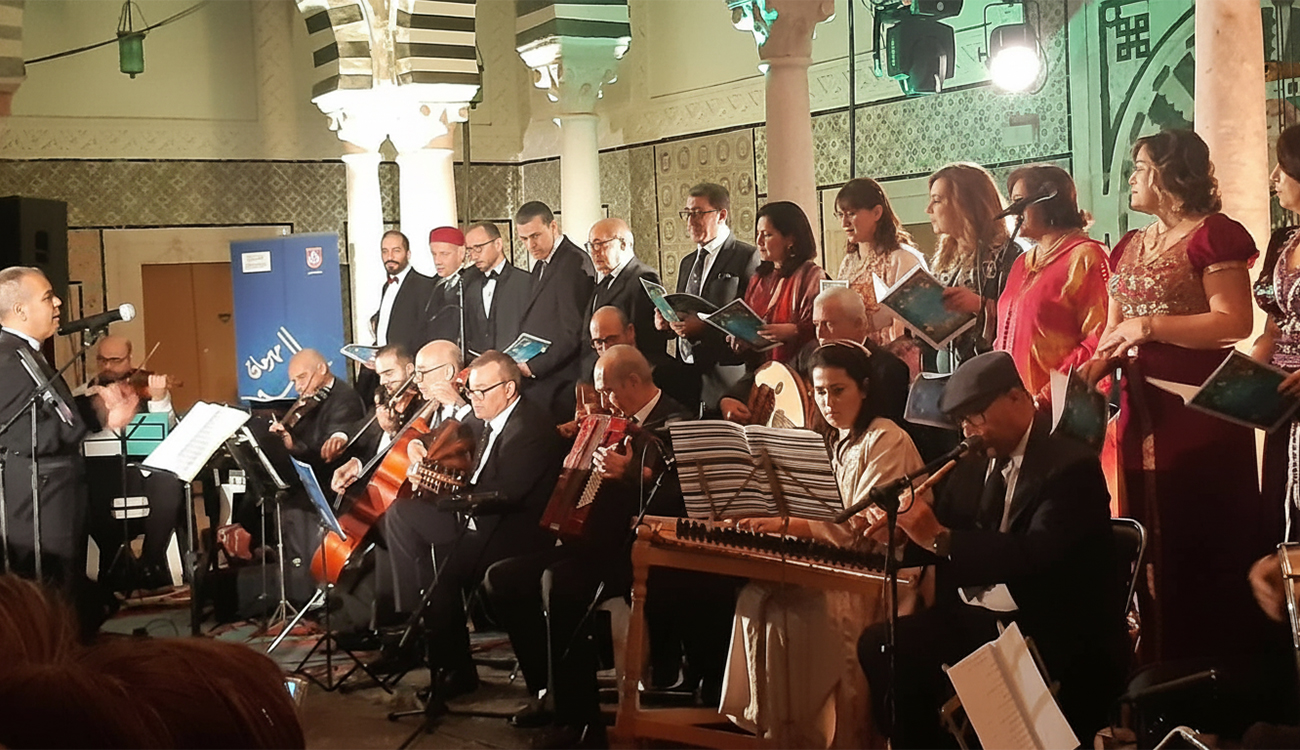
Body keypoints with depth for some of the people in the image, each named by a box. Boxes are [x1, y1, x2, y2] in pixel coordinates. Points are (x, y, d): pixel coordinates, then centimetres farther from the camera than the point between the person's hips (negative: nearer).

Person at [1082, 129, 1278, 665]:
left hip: (1201, 414, -7)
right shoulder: (1129, 248, 15)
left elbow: (1234, 323, -17)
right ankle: (1165, 673, 23)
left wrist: (1149, 325, -17)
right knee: (1153, 550, 12)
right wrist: (1094, 367, -4)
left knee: (1208, 547, 0)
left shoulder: (1212, 235, -8)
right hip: (1143, 415, 7)